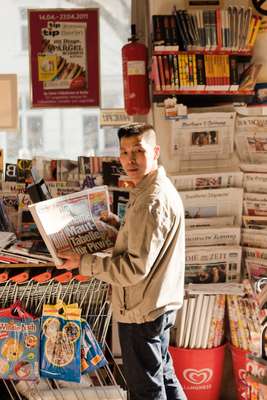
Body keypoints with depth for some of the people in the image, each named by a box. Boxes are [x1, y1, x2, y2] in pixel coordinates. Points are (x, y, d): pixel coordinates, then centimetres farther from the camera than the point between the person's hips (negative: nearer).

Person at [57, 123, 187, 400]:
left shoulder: (151, 201, -24)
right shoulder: (160, 189, 9)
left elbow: (135, 268, -27)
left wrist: (82, 262, -21)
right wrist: (120, 226, 11)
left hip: (141, 311, -10)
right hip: (161, 304, 10)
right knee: (163, 375, 24)